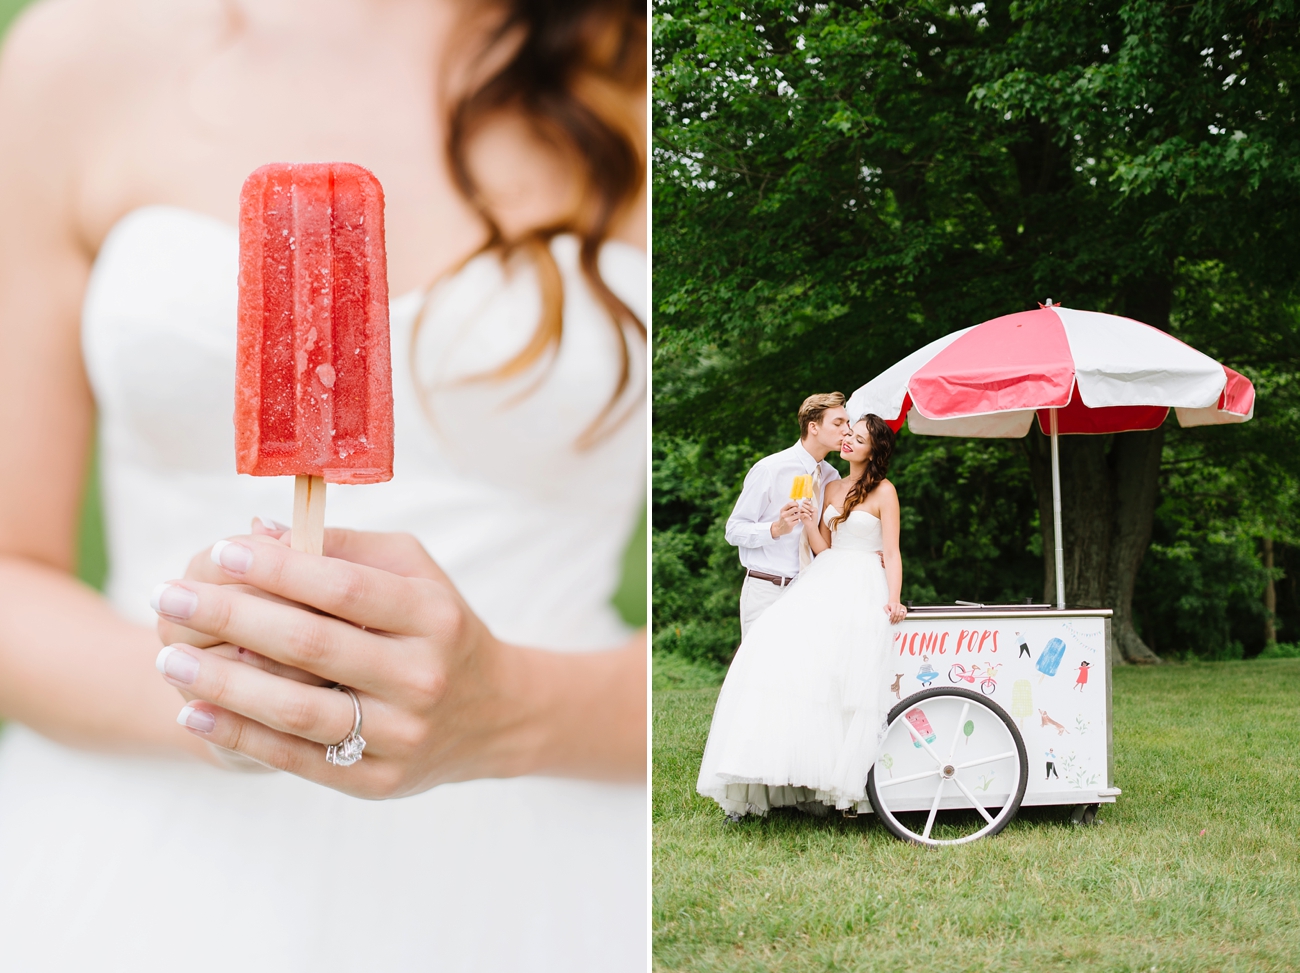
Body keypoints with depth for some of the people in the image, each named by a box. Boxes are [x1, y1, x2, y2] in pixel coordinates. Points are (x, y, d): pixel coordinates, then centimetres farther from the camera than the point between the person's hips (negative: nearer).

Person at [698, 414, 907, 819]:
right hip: (824, 585, 5)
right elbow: (823, 548, 15)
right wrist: (807, 521, -2)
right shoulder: (832, 489, 19)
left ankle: (831, 782, -17)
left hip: (863, 589, -5)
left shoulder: (883, 491, 2)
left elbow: (891, 553, -3)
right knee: (782, 646, -18)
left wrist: (893, 600, -17)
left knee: (836, 674, -22)